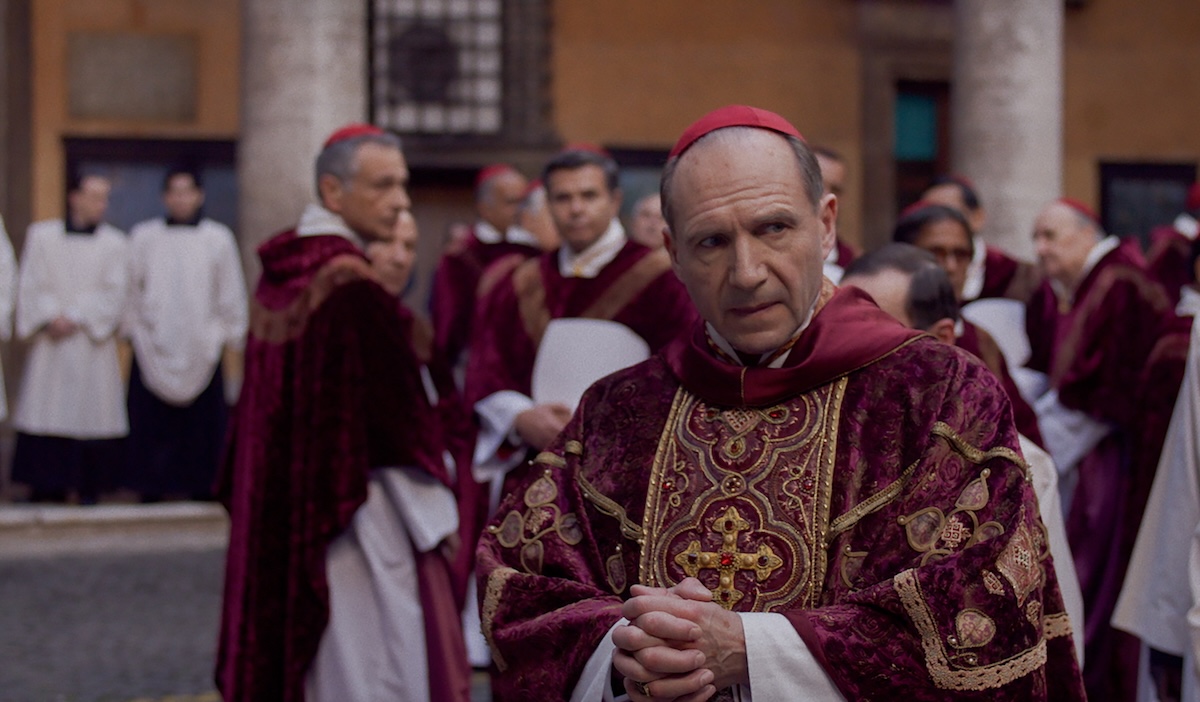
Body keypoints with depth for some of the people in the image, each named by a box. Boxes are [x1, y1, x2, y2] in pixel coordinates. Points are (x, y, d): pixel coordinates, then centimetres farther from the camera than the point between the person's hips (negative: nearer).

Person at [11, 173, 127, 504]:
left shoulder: (113, 242, 4)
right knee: (45, 415, -1)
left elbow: (113, 292, -2)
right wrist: (51, 318, -12)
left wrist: (75, 319, -10)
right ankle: (47, 491, 5)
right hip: (50, 342, 1)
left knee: (92, 412, -3)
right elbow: (31, 284, 2)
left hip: (92, 345, -1)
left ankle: (90, 489, 3)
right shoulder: (42, 235, 7)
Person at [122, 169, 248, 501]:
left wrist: (232, 336, 7)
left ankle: (201, 487, 6)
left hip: (201, 348, 0)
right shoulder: (143, 237, 7)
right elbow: (132, 289, 10)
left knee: (202, 421, -2)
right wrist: (131, 328, 6)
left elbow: (230, 293, 8)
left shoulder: (218, 238, 5)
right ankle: (150, 490, 5)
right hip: (152, 346, 0)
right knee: (151, 421, -2)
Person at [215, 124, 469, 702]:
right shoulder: (353, 286, -19)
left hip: (281, 513, 9)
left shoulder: (280, 272, 6)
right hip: (355, 517, -9)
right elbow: (395, 417, -18)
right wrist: (437, 519, -9)